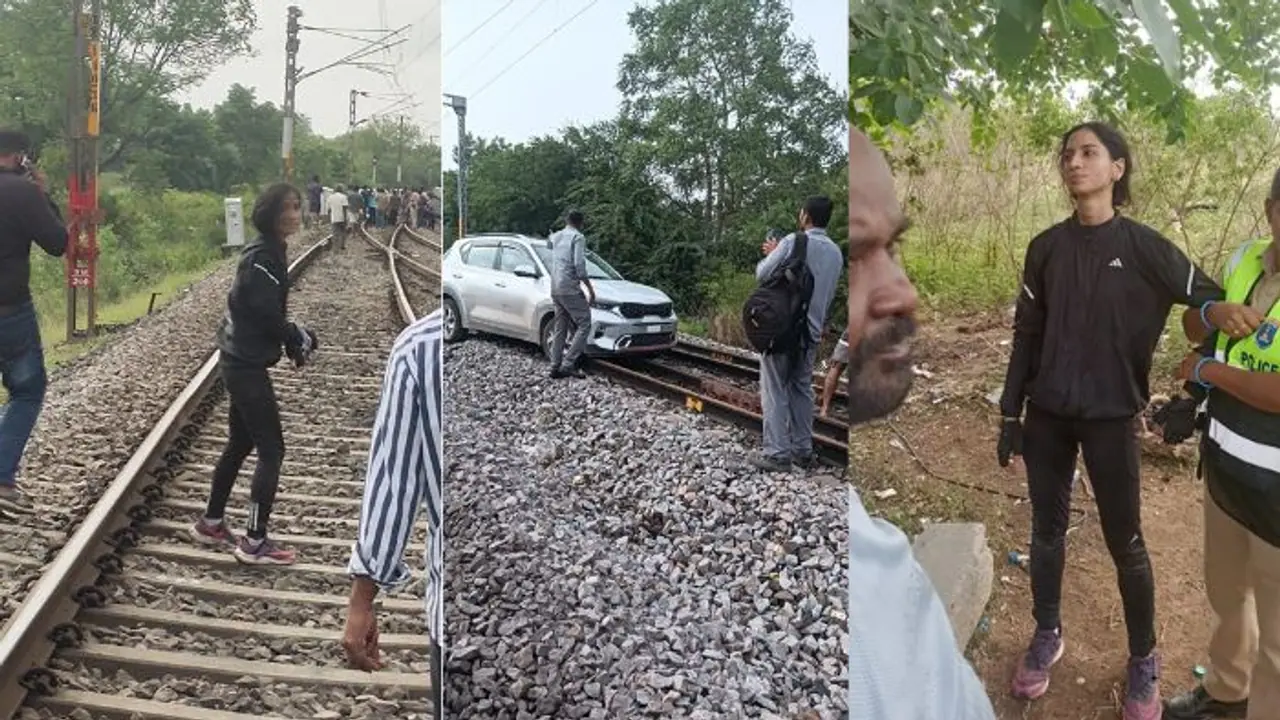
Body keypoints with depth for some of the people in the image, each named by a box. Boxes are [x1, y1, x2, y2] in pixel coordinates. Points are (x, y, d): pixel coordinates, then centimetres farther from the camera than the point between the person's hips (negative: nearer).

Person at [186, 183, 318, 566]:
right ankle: (255, 542, 3)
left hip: (241, 361, 10)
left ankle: (210, 524, 31)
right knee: (272, 450, -4)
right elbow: (268, 315, -21)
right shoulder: (262, 257, -18)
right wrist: (300, 338, -6)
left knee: (240, 444, 19)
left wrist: (295, 337, 0)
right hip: (248, 366, -10)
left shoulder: (268, 251, 11)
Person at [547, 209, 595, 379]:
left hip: (555, 289, 8)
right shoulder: (577, 237, -5)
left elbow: (548, 243, 41)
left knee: (560, 328, 12)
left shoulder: (555, 237, 16)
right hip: (570, 288, -8)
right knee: (584, 325, -5)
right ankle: (569, 364, -14)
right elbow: (579, 265, -15)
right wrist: (590, 289, -11)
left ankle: (556, 367, 9)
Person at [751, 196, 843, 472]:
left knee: (775, 391, -2)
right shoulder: (835, 252, 8)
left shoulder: (793, 242, -14)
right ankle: (803, 451, 15)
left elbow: (763, 273, -7)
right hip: (812, 330, 6)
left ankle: (777, 454, -5)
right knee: (802, 390, 14)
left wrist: (771, 254, 11)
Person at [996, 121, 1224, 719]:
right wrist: (1010, 413, 4)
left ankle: (1144, 662, 24)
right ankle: (1047, 636, 31)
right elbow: (1026, 334, 5)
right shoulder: (1046, 248, 2)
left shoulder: (1144, 247, -7)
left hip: (1111, 418, -3)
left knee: (1125, 543, 6)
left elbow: (1214, 307, -3)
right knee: (1047, 529, 13)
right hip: (1047, 415, 3)